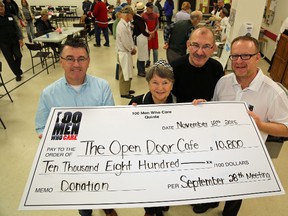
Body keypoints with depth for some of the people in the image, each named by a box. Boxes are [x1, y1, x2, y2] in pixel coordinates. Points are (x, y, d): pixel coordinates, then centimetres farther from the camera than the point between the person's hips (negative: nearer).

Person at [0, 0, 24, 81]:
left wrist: (20, 38, -4)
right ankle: (18, 74, 18)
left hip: (14, 40, 2)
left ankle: (17, 68, 27)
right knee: (10, 59, 2)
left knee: (18, 56, -6)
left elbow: (17, 27, 6)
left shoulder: (10, 16, 5)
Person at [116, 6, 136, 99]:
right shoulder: (121, 26, -22)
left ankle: (127, 89, 34)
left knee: (128, 72, 19)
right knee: (124, 73, 2)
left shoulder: (126, 24, 8)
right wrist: (132, 49, -6)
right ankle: (124, 93, 16)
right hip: (124, 53, -9)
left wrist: (133, 48, 0)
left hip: (127, 52, 9)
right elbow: (126, 42, -22)